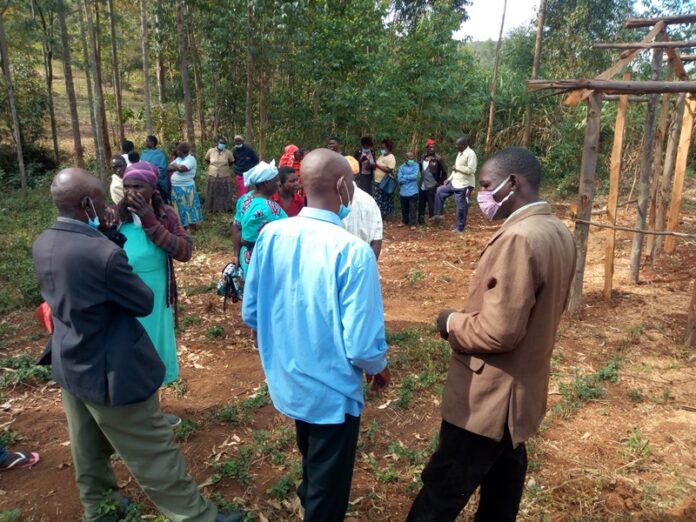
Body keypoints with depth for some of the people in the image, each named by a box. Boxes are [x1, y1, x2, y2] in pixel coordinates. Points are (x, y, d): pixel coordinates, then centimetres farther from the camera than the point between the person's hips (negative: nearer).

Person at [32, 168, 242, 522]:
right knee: (153, 454, 5)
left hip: (68, 365, 8)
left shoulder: (43, 244, -4)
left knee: (88, 447, 27)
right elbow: (144, 303, -17)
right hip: (108, 372, -8)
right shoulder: (101, 253, -30)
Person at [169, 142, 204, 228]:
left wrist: (175, 165, -8)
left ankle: (192, 224, 7)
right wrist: (178, 167, -13)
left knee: (188, 207, 0)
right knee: (180, 208, 14)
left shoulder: (191, 159, -13)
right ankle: (183, 225, 24)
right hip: (176, 187, 8)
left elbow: (182, 168, -28)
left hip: (186, 188, -8)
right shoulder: (179, 158, 13)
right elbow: (169, 167, 5)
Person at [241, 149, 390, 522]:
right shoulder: (352, 251, -27)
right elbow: (362, 347, -26)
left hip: (287, 382, 7)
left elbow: (251, 315, 0)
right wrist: (379, 368, -3)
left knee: (313, 471, 36)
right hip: (331, 392, -6)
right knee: (328, 492, 20)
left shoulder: (270, 236, -9)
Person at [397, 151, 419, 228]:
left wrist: (405, 176, -8)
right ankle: (405, 221, 33)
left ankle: (412, 223, 8)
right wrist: (410, 178, -10)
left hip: (413, 191, -2)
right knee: (404, 208, 15)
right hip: (403, 191, 2)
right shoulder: (402, 167, 1)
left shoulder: (415, 165, -2)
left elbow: (415, 176, -16)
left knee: (413, 208, 0)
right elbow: (400, 179, -7)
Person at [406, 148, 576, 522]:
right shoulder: (558, 233, 4)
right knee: (502, 485, 25)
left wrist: (452, 323, -11)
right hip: (523, 390, 10)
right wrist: (471, 315, 11)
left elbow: (498, 331, -29)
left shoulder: (519, 238, -26)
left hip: (489, 397, -9)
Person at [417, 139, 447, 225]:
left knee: (431, 205, -2)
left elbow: (444, 171, -7)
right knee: (421, 204, 14)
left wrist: (440, 182, -7)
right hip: (422, 186, 6)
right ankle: (421, 220, 29)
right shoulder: (423, 156, 6)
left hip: (432, 186, -6)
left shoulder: (438, 158, -10)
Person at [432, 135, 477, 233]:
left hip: (463, 185, -10)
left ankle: (460, 228, 11)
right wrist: (449, 178, 13)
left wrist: (457, 168, -19)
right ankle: (438, 214, 23)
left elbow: (471, 170, -26)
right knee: (439, 191, 15)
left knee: (461, 207, -1)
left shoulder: (470, 154, -17)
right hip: (454, 183, 10)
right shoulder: (460, 153, 12)